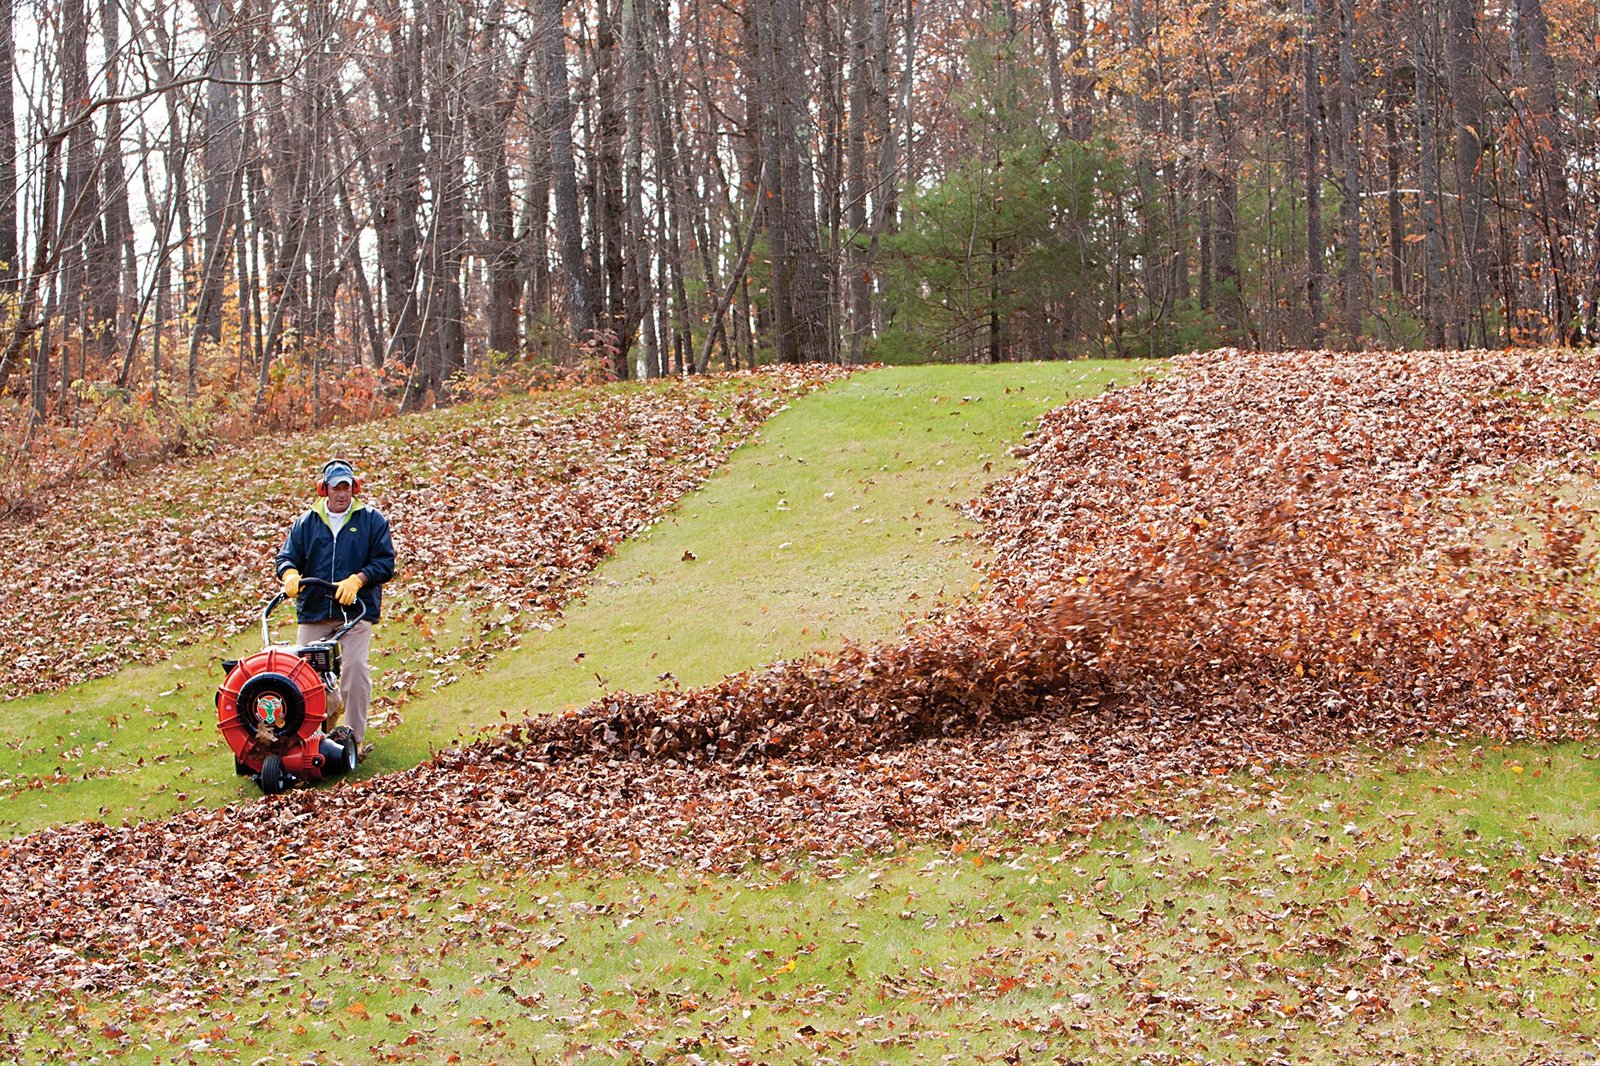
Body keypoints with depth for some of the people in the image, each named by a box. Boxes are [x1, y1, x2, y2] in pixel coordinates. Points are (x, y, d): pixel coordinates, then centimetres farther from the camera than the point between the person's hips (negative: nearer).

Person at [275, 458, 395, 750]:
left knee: (355, 666, -16)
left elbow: (385, 562, 1)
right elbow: (287, 557, 11)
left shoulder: (372, 520, 8)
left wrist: (356, 579, -16)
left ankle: (355, 737, -8)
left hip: (356, 610, -3)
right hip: (313, 610, 3)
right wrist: (290, 575, -13)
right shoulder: (305, 523, 15)